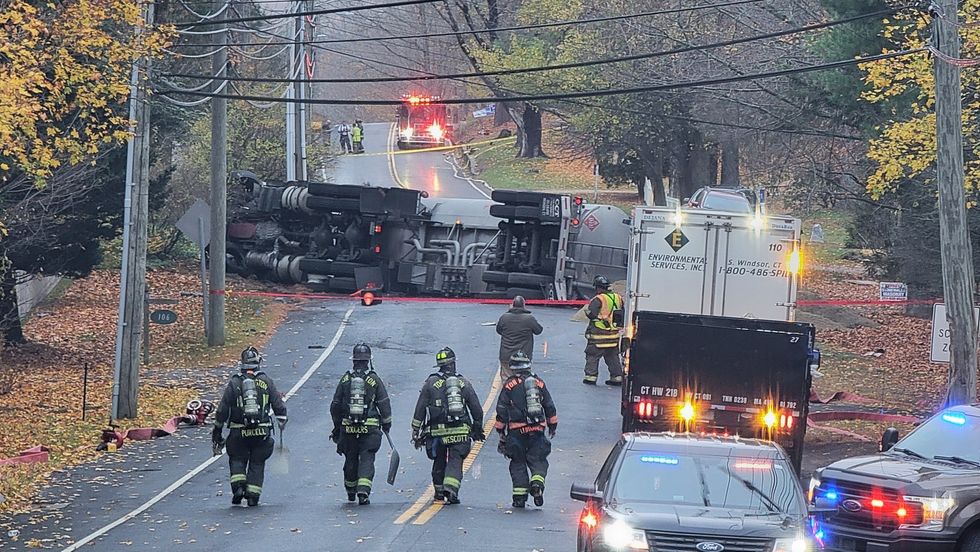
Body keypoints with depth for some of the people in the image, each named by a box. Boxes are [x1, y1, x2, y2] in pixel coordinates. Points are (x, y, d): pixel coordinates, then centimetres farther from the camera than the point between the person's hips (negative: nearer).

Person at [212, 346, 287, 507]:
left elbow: (222, 410, 0)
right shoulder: (266, 381, 1)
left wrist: (217, 432, 8)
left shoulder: (234, 383, -1)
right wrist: (282, 423, 15)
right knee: (257, 463, 11)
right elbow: (279, 405, 2)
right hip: (262, 432, 1)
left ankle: (238, 487, -4)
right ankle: (253, 495, 6)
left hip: (239, 433, -1)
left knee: (237, 459, 16)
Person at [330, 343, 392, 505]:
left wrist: (337, 426, 20)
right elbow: (384, 404, -3)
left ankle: (350, 491, 29)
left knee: (350, 460, 16)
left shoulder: (345, 379, 4)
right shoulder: (374, 380, -4)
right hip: (370, 428, -2)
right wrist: (386, 423, 11)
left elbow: (335, 405, 9)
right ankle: (363, 492, -16)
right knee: (366, 460, -2)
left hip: (348, 428, 2)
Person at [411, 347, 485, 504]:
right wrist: (478, 429, 22)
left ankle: (439, 492, 22)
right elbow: (477, 410, 10)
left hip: (437, 431, 0)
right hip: (460, 431, 0)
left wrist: (416, 432, 8)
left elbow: (420, 410, 2)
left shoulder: (431, 383, 2)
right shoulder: (464, 383, 6)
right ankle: (451, 488, -20)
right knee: (455, 461, 0)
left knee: (439, 462, 15)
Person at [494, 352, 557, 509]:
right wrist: (552, 426, 28)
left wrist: (501, 433, 9)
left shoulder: (509, 385, 1)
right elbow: (550, 407, 15)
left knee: (518, 462, 8)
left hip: (517, 431, -1)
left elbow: (501, 411, 1)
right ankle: (537, 483, -20)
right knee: (538, 460, 7)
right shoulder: (539, 383, 9)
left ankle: (519, 496, 2)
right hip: (537, 431, 1)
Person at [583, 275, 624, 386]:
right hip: (614, 334, 6)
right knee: (613, 356, 15)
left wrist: (587, 309, 1)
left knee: (592, 356, 4)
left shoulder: (598, 300, -15)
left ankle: (591, 376, 2)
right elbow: (624, 313, 14)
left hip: (599, 334, -6)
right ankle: (617, 377, 15)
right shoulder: (618, 298, 6)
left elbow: (591, 314, -20)